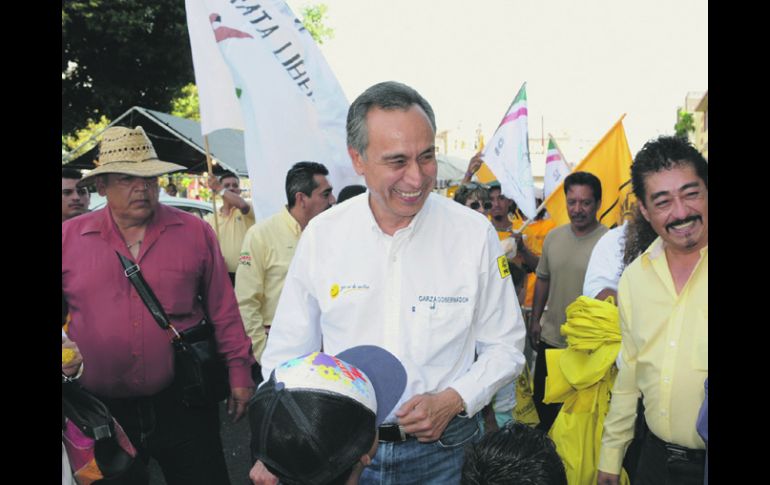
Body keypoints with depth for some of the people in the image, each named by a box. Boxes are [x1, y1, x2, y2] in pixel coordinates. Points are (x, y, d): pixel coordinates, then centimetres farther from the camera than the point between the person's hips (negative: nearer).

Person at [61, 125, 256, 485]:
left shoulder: (195, 232, 0)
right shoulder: (69, 238, 0)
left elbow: (223, 309, 3)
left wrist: (239, 370, 2)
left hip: (184, 403, 0)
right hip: (101, 411, 1)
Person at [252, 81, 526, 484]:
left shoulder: (475, 234, -11)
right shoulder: (321, 234, -8)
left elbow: (504, 347, -1)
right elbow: (288, 352, -2)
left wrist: (453, 400, -16)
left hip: (439, 450, -1)